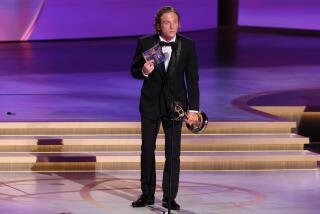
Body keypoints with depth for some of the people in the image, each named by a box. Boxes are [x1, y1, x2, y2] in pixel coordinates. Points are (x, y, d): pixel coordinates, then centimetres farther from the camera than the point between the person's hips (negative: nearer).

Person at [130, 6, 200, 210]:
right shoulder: (145, 43, -6)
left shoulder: (188, 45, -6)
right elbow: (134, 71, 3)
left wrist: (193, 109, -7)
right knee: (147, 148, 8)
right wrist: (144, 71, -21)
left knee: (173, 151, -1)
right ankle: (147, 194, 19)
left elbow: (192, 79, -3)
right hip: (150, 102, 1)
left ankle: (169, 197, 6)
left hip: (175, 103, -1)